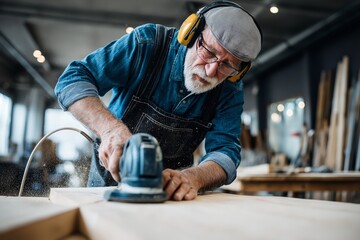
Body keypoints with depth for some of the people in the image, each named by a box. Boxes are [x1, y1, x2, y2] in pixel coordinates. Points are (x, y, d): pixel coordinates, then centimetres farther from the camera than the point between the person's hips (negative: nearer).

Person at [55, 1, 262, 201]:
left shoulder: (231, 89, -12)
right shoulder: (148, 44, -19)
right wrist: (111, 128, -38)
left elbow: (226, 151, -18)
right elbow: (74, 78, -20)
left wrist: (192, 178, -40)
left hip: (170, 186, 1)